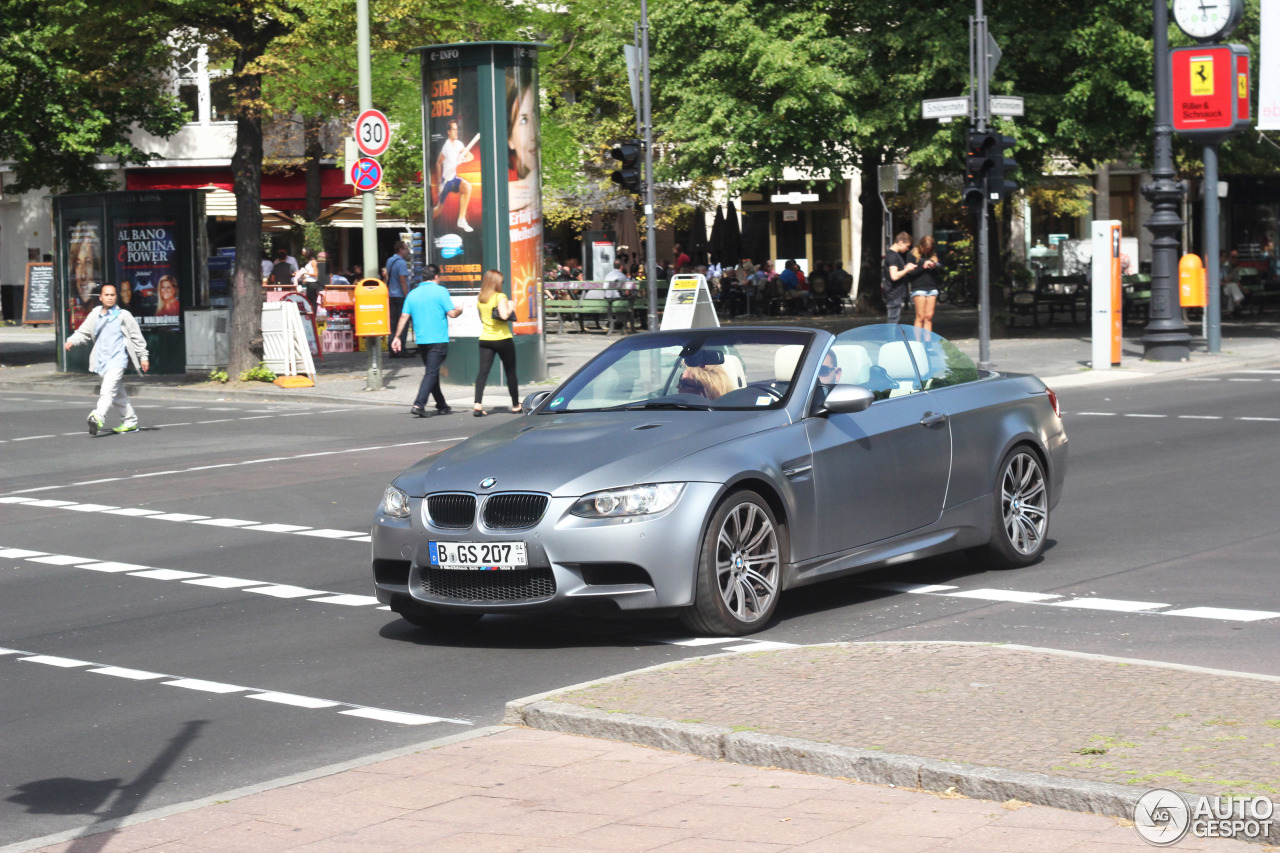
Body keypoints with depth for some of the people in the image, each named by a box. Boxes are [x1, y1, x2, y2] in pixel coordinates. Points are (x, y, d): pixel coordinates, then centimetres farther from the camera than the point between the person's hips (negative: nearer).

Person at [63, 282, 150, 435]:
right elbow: (83, 332, 14)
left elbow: (136, 336, 5)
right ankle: (130, 421, 25)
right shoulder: (95, 315, 11)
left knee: (108, 389, -23)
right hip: (101, 360, 6)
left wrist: (143, 356, 5)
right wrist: (71, 341, -6)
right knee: (118, 395, 15)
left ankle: (98, 417, -40)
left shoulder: (123, 316, 0)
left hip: (117, 358, -6)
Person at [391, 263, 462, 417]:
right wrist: (459, 310, 13)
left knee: (431, 372, 16)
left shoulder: (412, 294, 7)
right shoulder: (440, 291, -6)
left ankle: (441, 406, 23)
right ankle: (419, 405, -21)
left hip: (421, 341, 5)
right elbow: (451, 313, -9)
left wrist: (397, 337, 9)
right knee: (431, 373, -7)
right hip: (438, 340, -5)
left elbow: (404, 317, 5)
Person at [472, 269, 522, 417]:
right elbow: (504, 316, -25)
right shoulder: (500, 297, -11)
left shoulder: (480, 299, 7)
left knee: (483, 372, -3)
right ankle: (515, 405, 19)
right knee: (511, 372, 11)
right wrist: (510, 307, -5)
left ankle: (478, 404, -19)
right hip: (503, 339, -4)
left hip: (485, 339, 4)